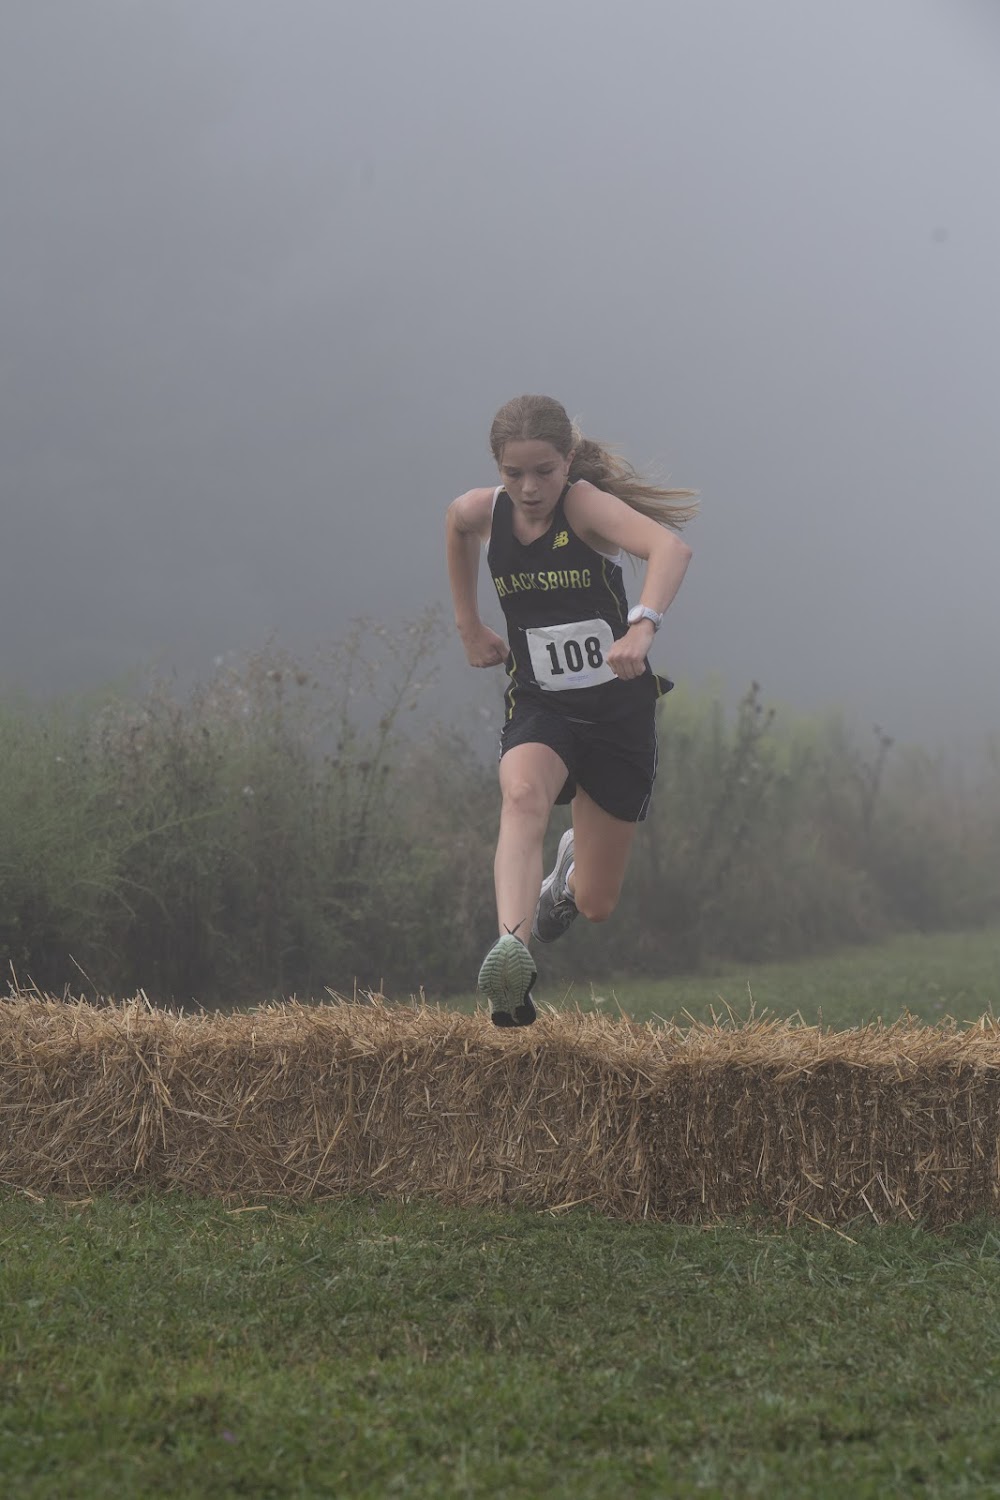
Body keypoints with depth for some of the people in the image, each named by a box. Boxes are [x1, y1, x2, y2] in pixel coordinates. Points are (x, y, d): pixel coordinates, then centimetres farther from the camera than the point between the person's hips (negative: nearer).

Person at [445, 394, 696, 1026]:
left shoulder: (586, 505, -20)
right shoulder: (480, 513, -7)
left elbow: (672, 547, -38)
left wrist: (643, 626, -56)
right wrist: (471, 628, 22)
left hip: (619, 709, -2)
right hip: (539, 708, 2)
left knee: (596, 904, 8)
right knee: (523, 797, -36)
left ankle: (571, 870, 47)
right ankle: (513, 950, -54)